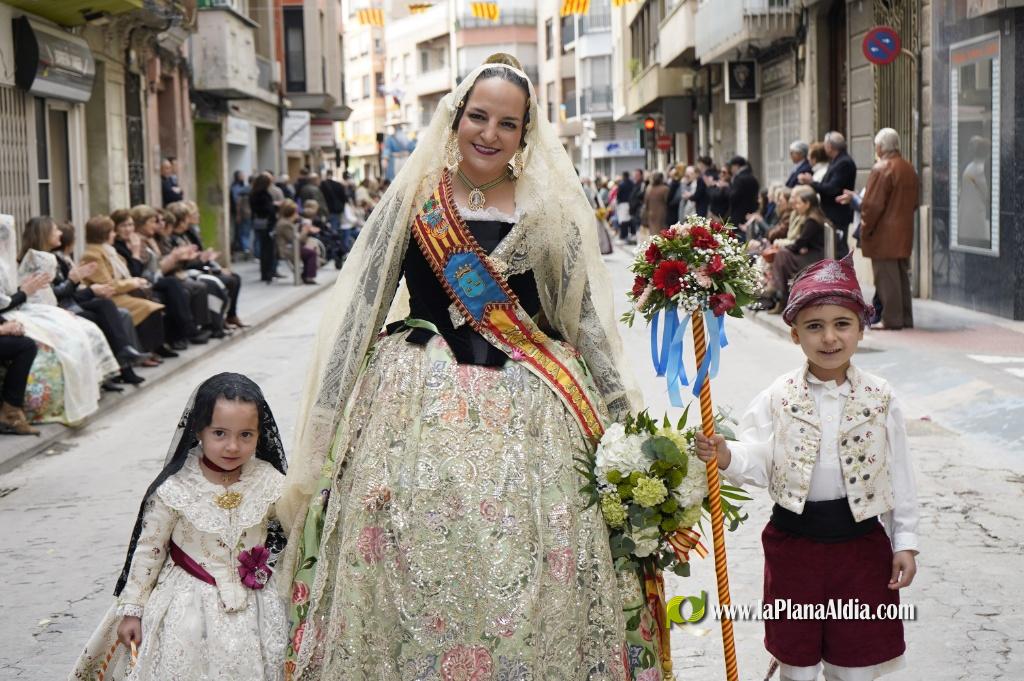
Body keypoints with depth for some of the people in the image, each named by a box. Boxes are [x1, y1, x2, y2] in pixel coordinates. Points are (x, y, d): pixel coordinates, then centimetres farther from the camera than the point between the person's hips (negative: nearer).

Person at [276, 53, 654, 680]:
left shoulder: (550, 209, 6)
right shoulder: (413, 199, 5)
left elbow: (586, 315, 9)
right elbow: (359, 309, 6)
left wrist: (623, 418, 7)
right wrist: (326, 423, 4)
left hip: (528, 415, 0)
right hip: (418, 408, 0)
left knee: (526, 579, -2)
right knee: (414, 574, 0)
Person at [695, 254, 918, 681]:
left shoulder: (880, 399, -3)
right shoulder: (778, 398, -5)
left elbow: (899, 477, 1)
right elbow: (758, 462, -11)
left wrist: (906, 543, 1)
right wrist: (727, 457, -31)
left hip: (861, 542, 0)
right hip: (794, 542, 0)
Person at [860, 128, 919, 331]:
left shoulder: (881, 169, -15)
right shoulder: (909, 169, 10)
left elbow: (873, 204, -17)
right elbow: (914, 202, 15)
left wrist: (865, 229, -8)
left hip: (884, 234, -8)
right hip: (905, 233, 8)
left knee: (886, 278, -3)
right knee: (902, 276, 14)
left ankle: (891, 319, -1)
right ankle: (905, 318, 19)